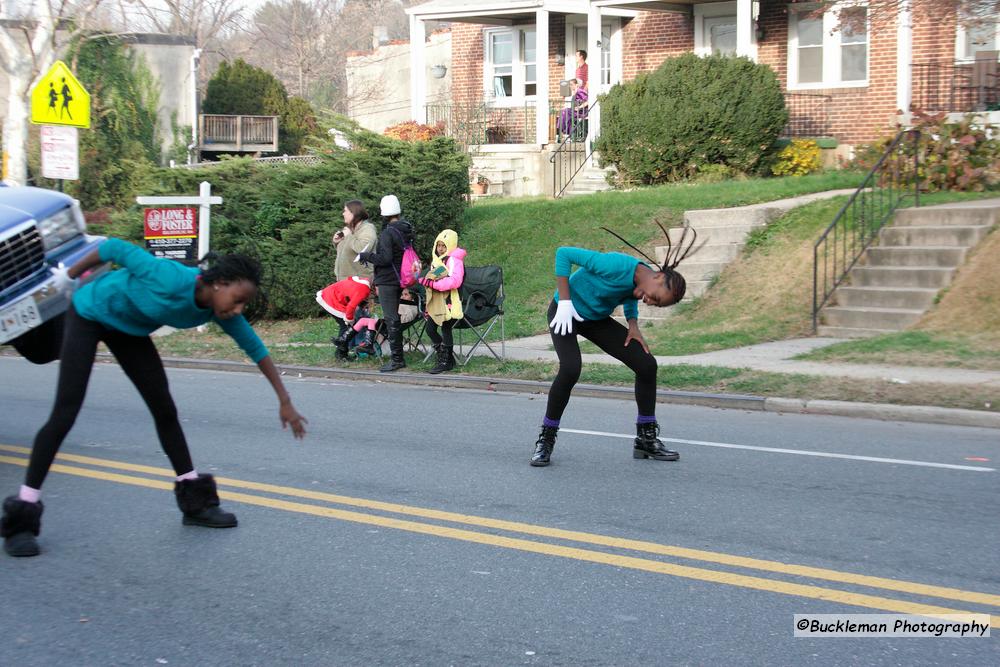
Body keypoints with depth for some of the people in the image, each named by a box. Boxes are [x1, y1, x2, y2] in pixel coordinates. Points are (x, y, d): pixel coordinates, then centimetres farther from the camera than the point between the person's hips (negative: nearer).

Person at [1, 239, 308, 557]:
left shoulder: (220, 309, -17)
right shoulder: (171, 280, -38)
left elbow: (255, 348, -6)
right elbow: (115, 248, -27)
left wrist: (285, 402, -5)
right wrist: (69, 275, -12)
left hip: (129, 329, 7)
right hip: (90, 314, -7)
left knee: (164, 409, 5)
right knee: (65, 413, -13)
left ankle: (195, 502, 17)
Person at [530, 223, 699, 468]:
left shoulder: (638, 286, -11)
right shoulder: (617, 266, -34)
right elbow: (564, 254, -28)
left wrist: (633, 324, -4)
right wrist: (564, 301, -28)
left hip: (597, 319, 7)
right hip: (566, 313, -7)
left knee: (647, 364, -2)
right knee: (570, 369, -31)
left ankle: (646, 440, 11)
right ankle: (545, 440, -12)